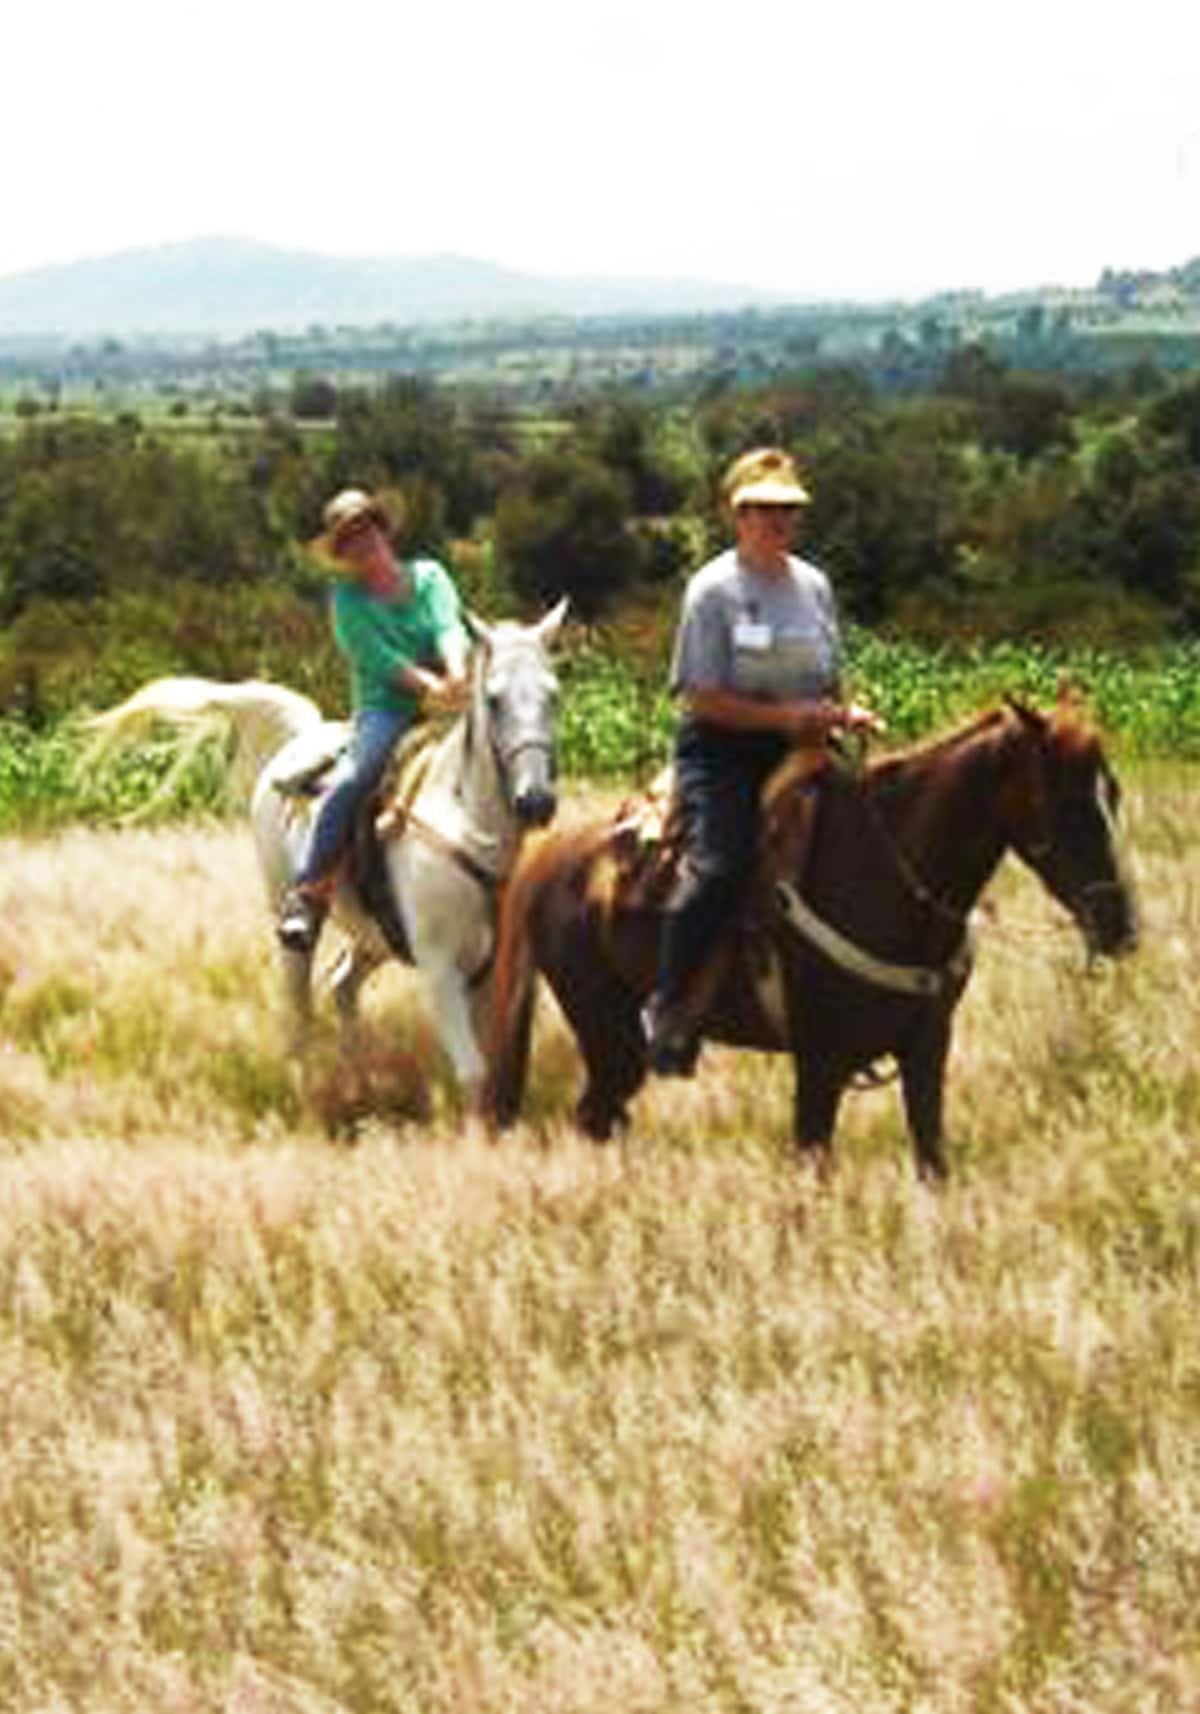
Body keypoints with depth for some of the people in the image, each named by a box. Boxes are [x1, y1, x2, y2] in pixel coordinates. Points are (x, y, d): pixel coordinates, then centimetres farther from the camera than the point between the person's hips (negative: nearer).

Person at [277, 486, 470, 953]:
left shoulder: (429, 577, 13)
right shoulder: (349, 598, 7)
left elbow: (450, 628, -6)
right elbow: (378, 656, -7)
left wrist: (457, 671, -28)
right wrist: (427, 684, -23)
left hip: (443, 706, 3)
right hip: (385, 708, -3)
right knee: (350, 781, -30)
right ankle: (309, 891, -27)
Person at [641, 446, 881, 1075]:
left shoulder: (813, 585, 14)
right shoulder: (713, 589, -4)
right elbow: (700, 697, -9)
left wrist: (846, 714, -3)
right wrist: (783, 716, -18)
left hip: (797, 748, 6)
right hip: (722, 748, -6)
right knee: (719, 867, -25)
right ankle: (669, 1010, -16)